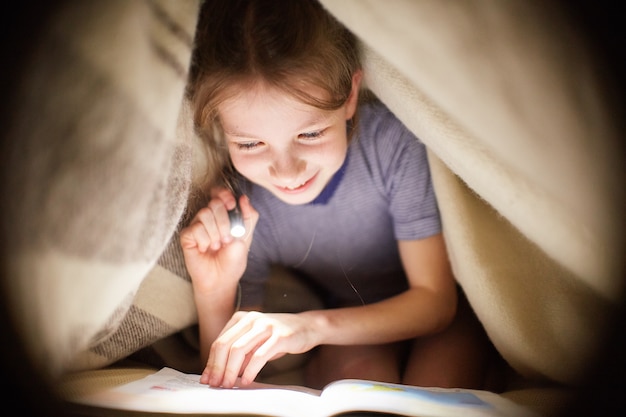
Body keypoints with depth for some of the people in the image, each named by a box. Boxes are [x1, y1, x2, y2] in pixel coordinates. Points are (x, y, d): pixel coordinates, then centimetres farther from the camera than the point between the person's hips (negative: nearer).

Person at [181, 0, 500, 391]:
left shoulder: (394, 139, -30)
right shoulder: (237, 210, -22)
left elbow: (436, 299, -23)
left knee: (435, 386, -30)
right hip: (351, 333, 0)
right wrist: (213, 293, -33)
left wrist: (316, 324, -37)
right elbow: (223, 380, -12)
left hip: (439, 313, 1)